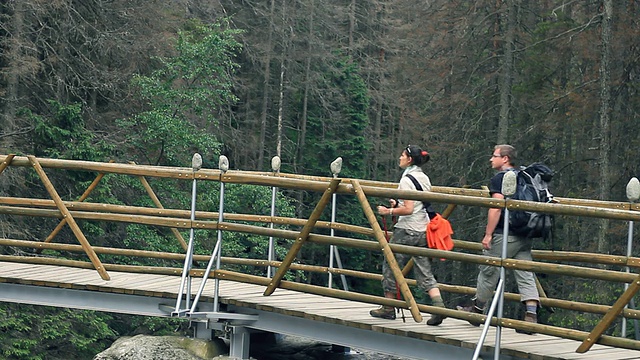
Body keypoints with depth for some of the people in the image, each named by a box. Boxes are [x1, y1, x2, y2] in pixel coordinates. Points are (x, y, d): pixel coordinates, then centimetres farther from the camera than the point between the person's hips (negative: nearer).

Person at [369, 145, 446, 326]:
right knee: (425, 272, 5)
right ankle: (439, 306, -12)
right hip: (423, 230, 7)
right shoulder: (425, 178, 13)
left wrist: (390, 211, -9)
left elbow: (408, 209, -18)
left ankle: (388, 308, 14)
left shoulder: (406, 180, -11)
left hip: (406, 230, -7)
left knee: (391, 267, 7)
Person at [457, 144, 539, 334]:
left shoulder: (499, 179, -9)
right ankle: (531, 314, -10)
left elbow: (496, 207, -18)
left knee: (488, 272, 9)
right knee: (526, 275, 2)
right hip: (524, 235, 7)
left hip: (503, 234, -7)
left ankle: (477, 309, 23)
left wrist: (488, 234, -15)